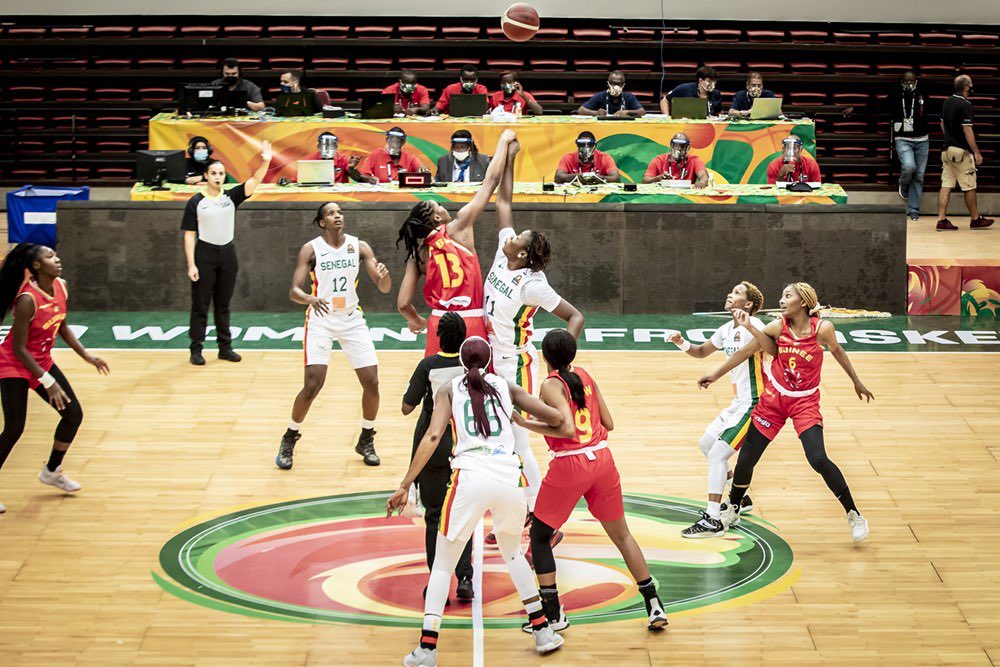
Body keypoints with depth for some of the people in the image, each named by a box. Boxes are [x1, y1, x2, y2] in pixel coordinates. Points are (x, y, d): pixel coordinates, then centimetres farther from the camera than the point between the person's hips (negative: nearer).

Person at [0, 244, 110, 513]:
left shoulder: (61, 287, -5)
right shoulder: (27, 300, -29)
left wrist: (86, 356, 7)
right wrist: (48, 382, -26)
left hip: (42, 360, 8)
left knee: (74, 414, 7)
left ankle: (52, 471, 27)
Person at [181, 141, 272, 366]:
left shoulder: (231, 197, 4)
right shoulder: (195, 202, -4)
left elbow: (254, 181, -9)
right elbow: (189, 235, -4)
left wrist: (265, 162, -27)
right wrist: (191, 265, -11)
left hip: (227, 254, 3)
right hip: (204, 254, -3)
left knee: (223, 305, 12)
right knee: (200, 305, 0)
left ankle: (225, 347, 18)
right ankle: (196, 349, 4)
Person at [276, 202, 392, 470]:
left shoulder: (359, 246, -2)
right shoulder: (310, 249, -8)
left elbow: (383, 288, -4)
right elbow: (294, 291, -14)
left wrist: (384, 275, -28)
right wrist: (310, 299, -37)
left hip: (352, 319, 3)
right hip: (321, 319, -3)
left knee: (372, 383, -3)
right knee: (312, 385, -14)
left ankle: (366, 440, 18)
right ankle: (289, 439, 7)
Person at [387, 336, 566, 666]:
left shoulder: (449, 390, 11)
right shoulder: (506, 386, 17)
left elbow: (432, 437, -3)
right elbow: (555, 418, 13)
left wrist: (405, 486, -6)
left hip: (470, 478, -2)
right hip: (508, 477, 2)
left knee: (442, 565, 10)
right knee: (513, 554, 29)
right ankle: (542, 631, 28)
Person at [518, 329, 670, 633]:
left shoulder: (551, 385, -9)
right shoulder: (585, 376, 8)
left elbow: (567, 429, -22)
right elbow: (608, 423, 10)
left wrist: (526, 424, -15)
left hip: (569, 464, -5)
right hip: (601, 459, 6)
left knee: (539, 536, 11)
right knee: (621, 534, 16)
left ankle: (552, 614, 7)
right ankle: (655, 606, 14)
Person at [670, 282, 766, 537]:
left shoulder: (753, 325, -17)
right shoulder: (727, 329, 11)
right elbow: (702, 352, 26)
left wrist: (748, 325, -45)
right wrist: (683, 344, 6)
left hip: (753, 404, -10)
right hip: (738, 403, 10)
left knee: (717, 454, -15)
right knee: (706, 444, 20)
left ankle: (713, 521, -14)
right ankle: (739, 499, 32)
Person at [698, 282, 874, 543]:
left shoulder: (822, 328, -14)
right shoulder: (778, 327, -8)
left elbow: (836, 351, 5)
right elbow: (746, 351, 0)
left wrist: (857, 382, 14)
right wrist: (715, 375, 4)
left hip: (805, 402, -3)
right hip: (773, 399, 3)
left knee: (818, 460, -20)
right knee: (745, 461, 5)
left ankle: (854, 515, -3)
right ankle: (732, 511, 30)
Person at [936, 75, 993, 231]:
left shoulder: (948, 102, 9)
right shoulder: (965, 105, -17)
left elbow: (942, 124, 19)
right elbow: (967, 130, -19)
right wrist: (977, 153, -15)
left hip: (947, 148, 8)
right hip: (961, 152, -8)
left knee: (946, 185, 4)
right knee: (969, 187, 4)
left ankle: (942, 220, -1)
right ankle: (976, 219, 15)